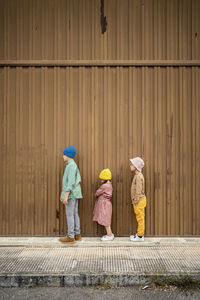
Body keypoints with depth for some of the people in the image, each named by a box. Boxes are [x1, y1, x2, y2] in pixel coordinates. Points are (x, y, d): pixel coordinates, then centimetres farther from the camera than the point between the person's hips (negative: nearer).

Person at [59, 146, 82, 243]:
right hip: (74, 194, 9)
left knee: (69, 214, -4)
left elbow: (71, 182, -21)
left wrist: (66, 195, -22)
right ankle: (77, 234, 17)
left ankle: (70, 236, 1)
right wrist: (62, 193, 23)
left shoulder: (71, 165, -15)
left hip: (71, 194, -9)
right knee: (75, 214, 11)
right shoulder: (71, 165, 16)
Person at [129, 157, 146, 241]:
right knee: (139, 218, 15)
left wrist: (136, 202, -18)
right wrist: (135, 201, 20)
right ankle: (139, 234, 23)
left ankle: (140, 236, 5)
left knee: (140, 218, -2)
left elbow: (138, 191, -20)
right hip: (139, 200, 10)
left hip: (139, 200, -10)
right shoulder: (137, 175, 13)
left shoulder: (138, 176, -18)